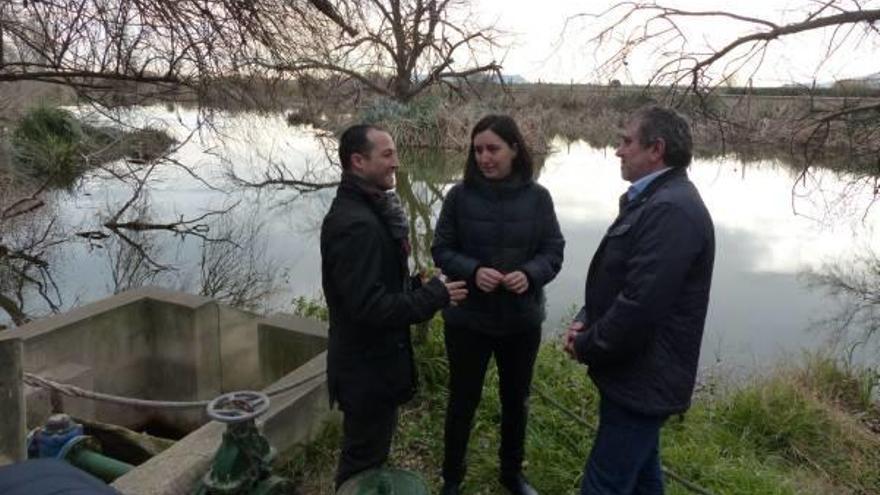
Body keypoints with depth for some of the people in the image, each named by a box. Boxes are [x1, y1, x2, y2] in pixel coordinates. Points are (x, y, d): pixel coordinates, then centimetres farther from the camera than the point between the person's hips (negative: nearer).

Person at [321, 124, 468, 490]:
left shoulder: (369, 210, 8)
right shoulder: (355, 224, -26)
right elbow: (369, 306, -30)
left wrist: (417, 285, 3)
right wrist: (433, 296, -23)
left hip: (373, 361, 10)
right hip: (366, 369, -10)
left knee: (370, 455, 27)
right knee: (362, 464, 10)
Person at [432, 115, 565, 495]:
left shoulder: (537, 197, -6)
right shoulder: (460, 195, -10)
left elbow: (554, 251, -3)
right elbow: (441, 250, -6)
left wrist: (530, 274, -23)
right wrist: (473, 271, -24)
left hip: (522, 320, 2)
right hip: (468, 319, -2)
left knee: (516, 399, 20)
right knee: (463, 400, 13)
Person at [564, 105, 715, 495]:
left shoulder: (671, 210, -25)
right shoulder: (656, 200, 11)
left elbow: (640, 305, -30)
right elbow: (618, 278, 16)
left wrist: (586, 347, -14)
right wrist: (584, 321, 0)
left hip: (642, 379, -10)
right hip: (640, 373, 10)